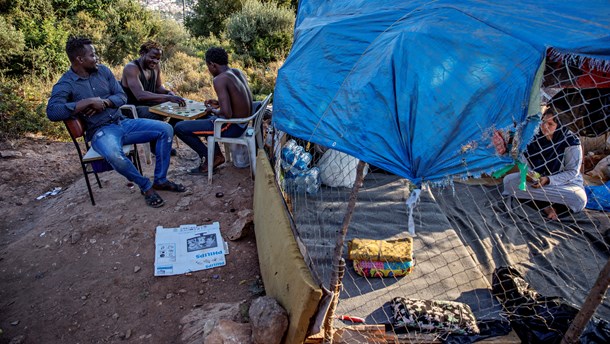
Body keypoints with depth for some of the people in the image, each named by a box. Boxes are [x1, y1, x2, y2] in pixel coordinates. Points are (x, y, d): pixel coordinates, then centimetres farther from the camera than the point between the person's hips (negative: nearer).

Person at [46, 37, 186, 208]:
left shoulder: (103, 70, 10)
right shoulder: (64, 85, -6)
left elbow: (122, 96, 9)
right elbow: (52, 112, -21)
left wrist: (104, 102, -12)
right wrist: (88, 101, -23)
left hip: (123, 122, 6)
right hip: (100, 131, -6)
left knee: (166, 129, -10)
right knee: (115, 156, -40)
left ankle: (160, 180, -4)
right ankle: (146, 186, -13)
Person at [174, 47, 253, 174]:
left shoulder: (220, 79, -20)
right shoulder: (238, 73, 7)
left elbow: (227, 114, -28)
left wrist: (213, 110, -7)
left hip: (232, 127, -9)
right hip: (243, 122, 9)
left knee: (179, 128, -3)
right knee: (202, 117, 33)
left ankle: (208, 159, 6)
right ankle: (217, 155, 26)